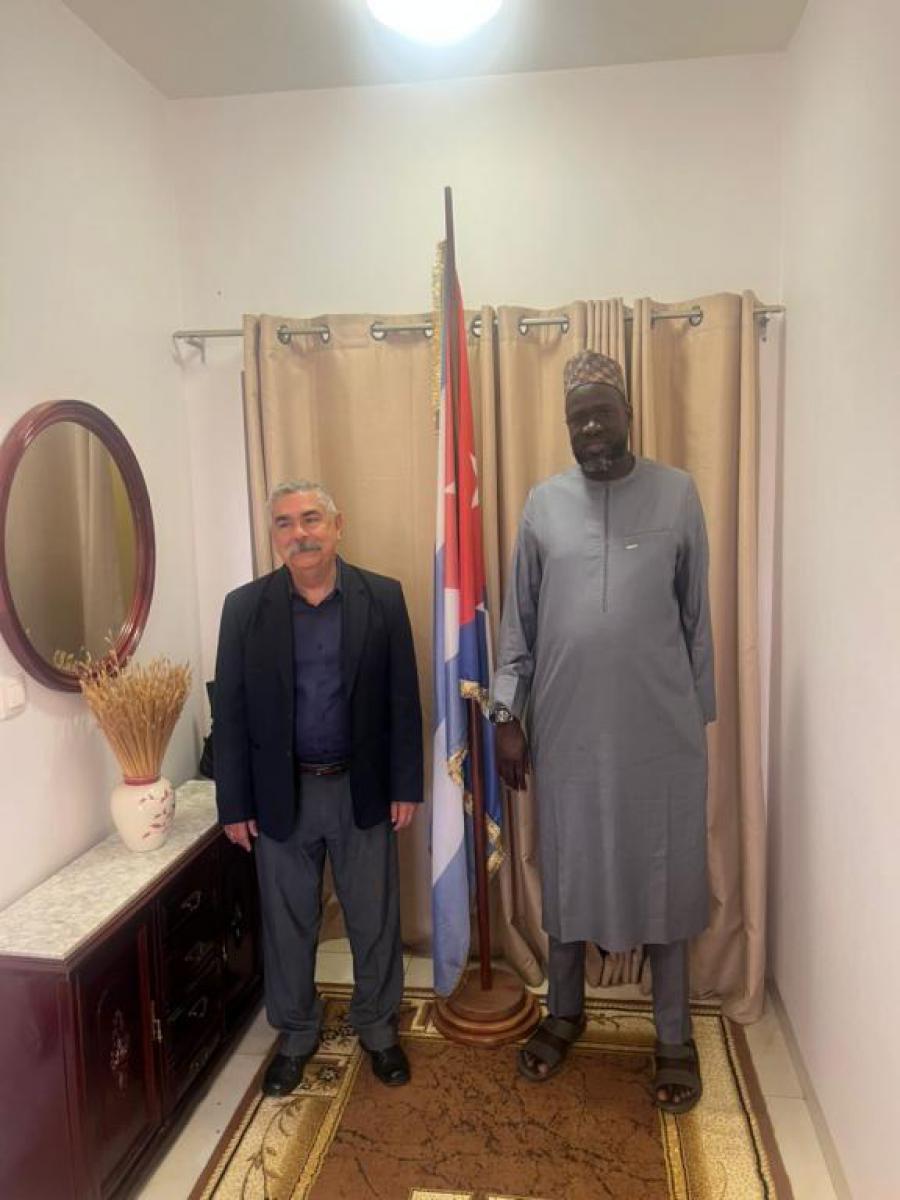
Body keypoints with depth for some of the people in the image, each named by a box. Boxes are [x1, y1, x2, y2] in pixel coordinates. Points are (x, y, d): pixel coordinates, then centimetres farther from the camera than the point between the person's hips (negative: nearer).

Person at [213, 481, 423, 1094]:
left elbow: (403, 699, -2)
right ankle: (296, 1036, 38)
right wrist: (235, 804, -3)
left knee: (376, 919, 14)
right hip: (281, 794, 1)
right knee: (288, 924, 15)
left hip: (362, 790, 0)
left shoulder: (383, 597, -5)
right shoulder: (245, 606, -4)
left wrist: (406, 785, -3)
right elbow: (231, 712, -2)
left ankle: (378, 1027, 37)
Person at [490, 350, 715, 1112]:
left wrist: (701, 715, 4)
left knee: (664, 877, 10)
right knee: (566, 873, 14)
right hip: (566, 728, 2)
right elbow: (519, 621, 5)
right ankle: (564, 1013, 35)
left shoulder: (677, 494, -1)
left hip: (660, 731, -1)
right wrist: (507, 714, 0)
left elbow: (697, 619, 3)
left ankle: (674, 1036, 30)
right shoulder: (543, 503, 3)